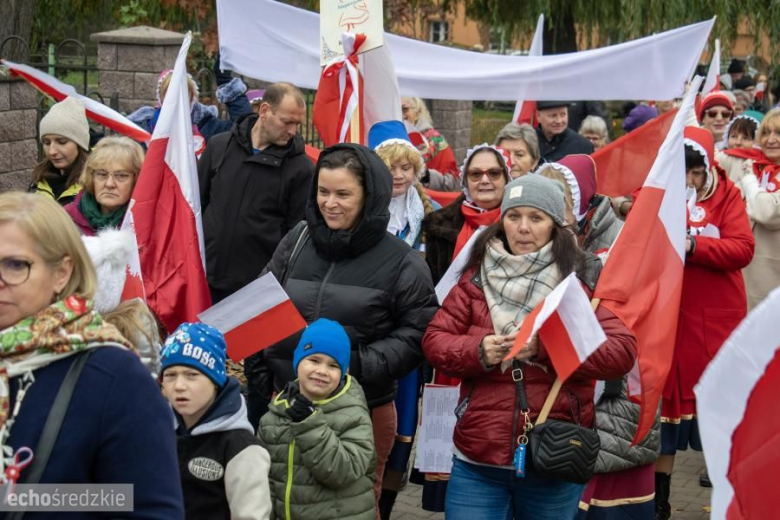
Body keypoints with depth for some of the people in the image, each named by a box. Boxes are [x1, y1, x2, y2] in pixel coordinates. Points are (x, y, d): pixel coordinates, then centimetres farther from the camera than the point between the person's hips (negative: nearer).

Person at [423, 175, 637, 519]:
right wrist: (478, 351, -16)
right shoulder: (477, 277, 6)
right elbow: (434, 341, 4)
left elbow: (622, 351, -12)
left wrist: (545, 346, -22)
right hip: (478, 462, 1)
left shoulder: (583, 280, -2)